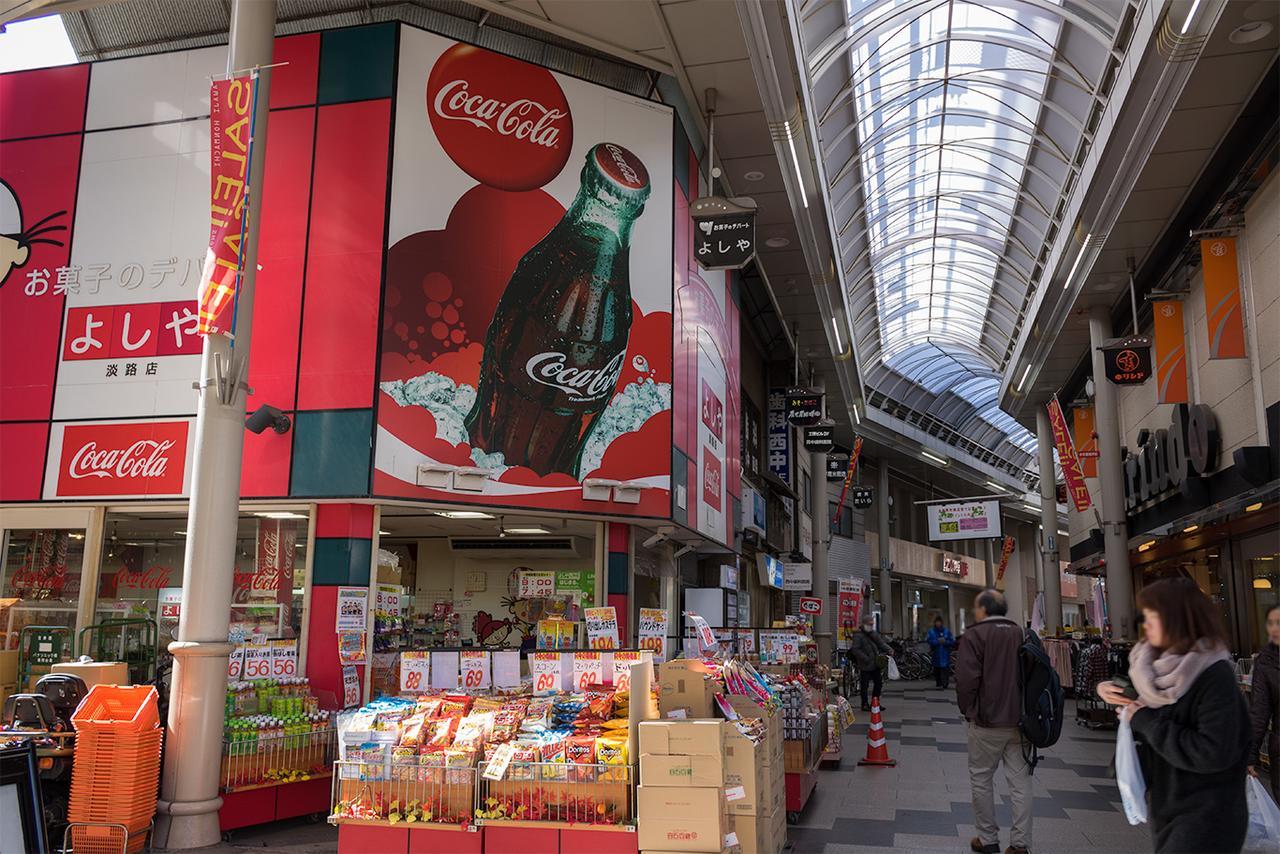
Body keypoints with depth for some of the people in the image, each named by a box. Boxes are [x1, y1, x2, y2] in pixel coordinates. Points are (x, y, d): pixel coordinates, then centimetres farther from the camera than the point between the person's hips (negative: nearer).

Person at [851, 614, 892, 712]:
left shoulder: (874, 634, 12)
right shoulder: (858, 635, -13)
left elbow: (881, 643, 9)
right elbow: (856, 650, -18)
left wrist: (889, 650, -9)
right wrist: (866, 659, -21)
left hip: (875, 664, 8)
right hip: (865, 666, -8)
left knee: (879, 683, 14)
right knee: (865, 685, 2)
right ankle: (865, 704, 13)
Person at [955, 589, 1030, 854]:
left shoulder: (974, 635, -9)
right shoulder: (1020, 634, 7)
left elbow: (966, 680, -15)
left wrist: (967, 710, 0)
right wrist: (1022, 709, 16)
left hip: (987, 722, -4)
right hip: (1019, 720, 5)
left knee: (981, 779, 8)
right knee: (1020, 781, 8)